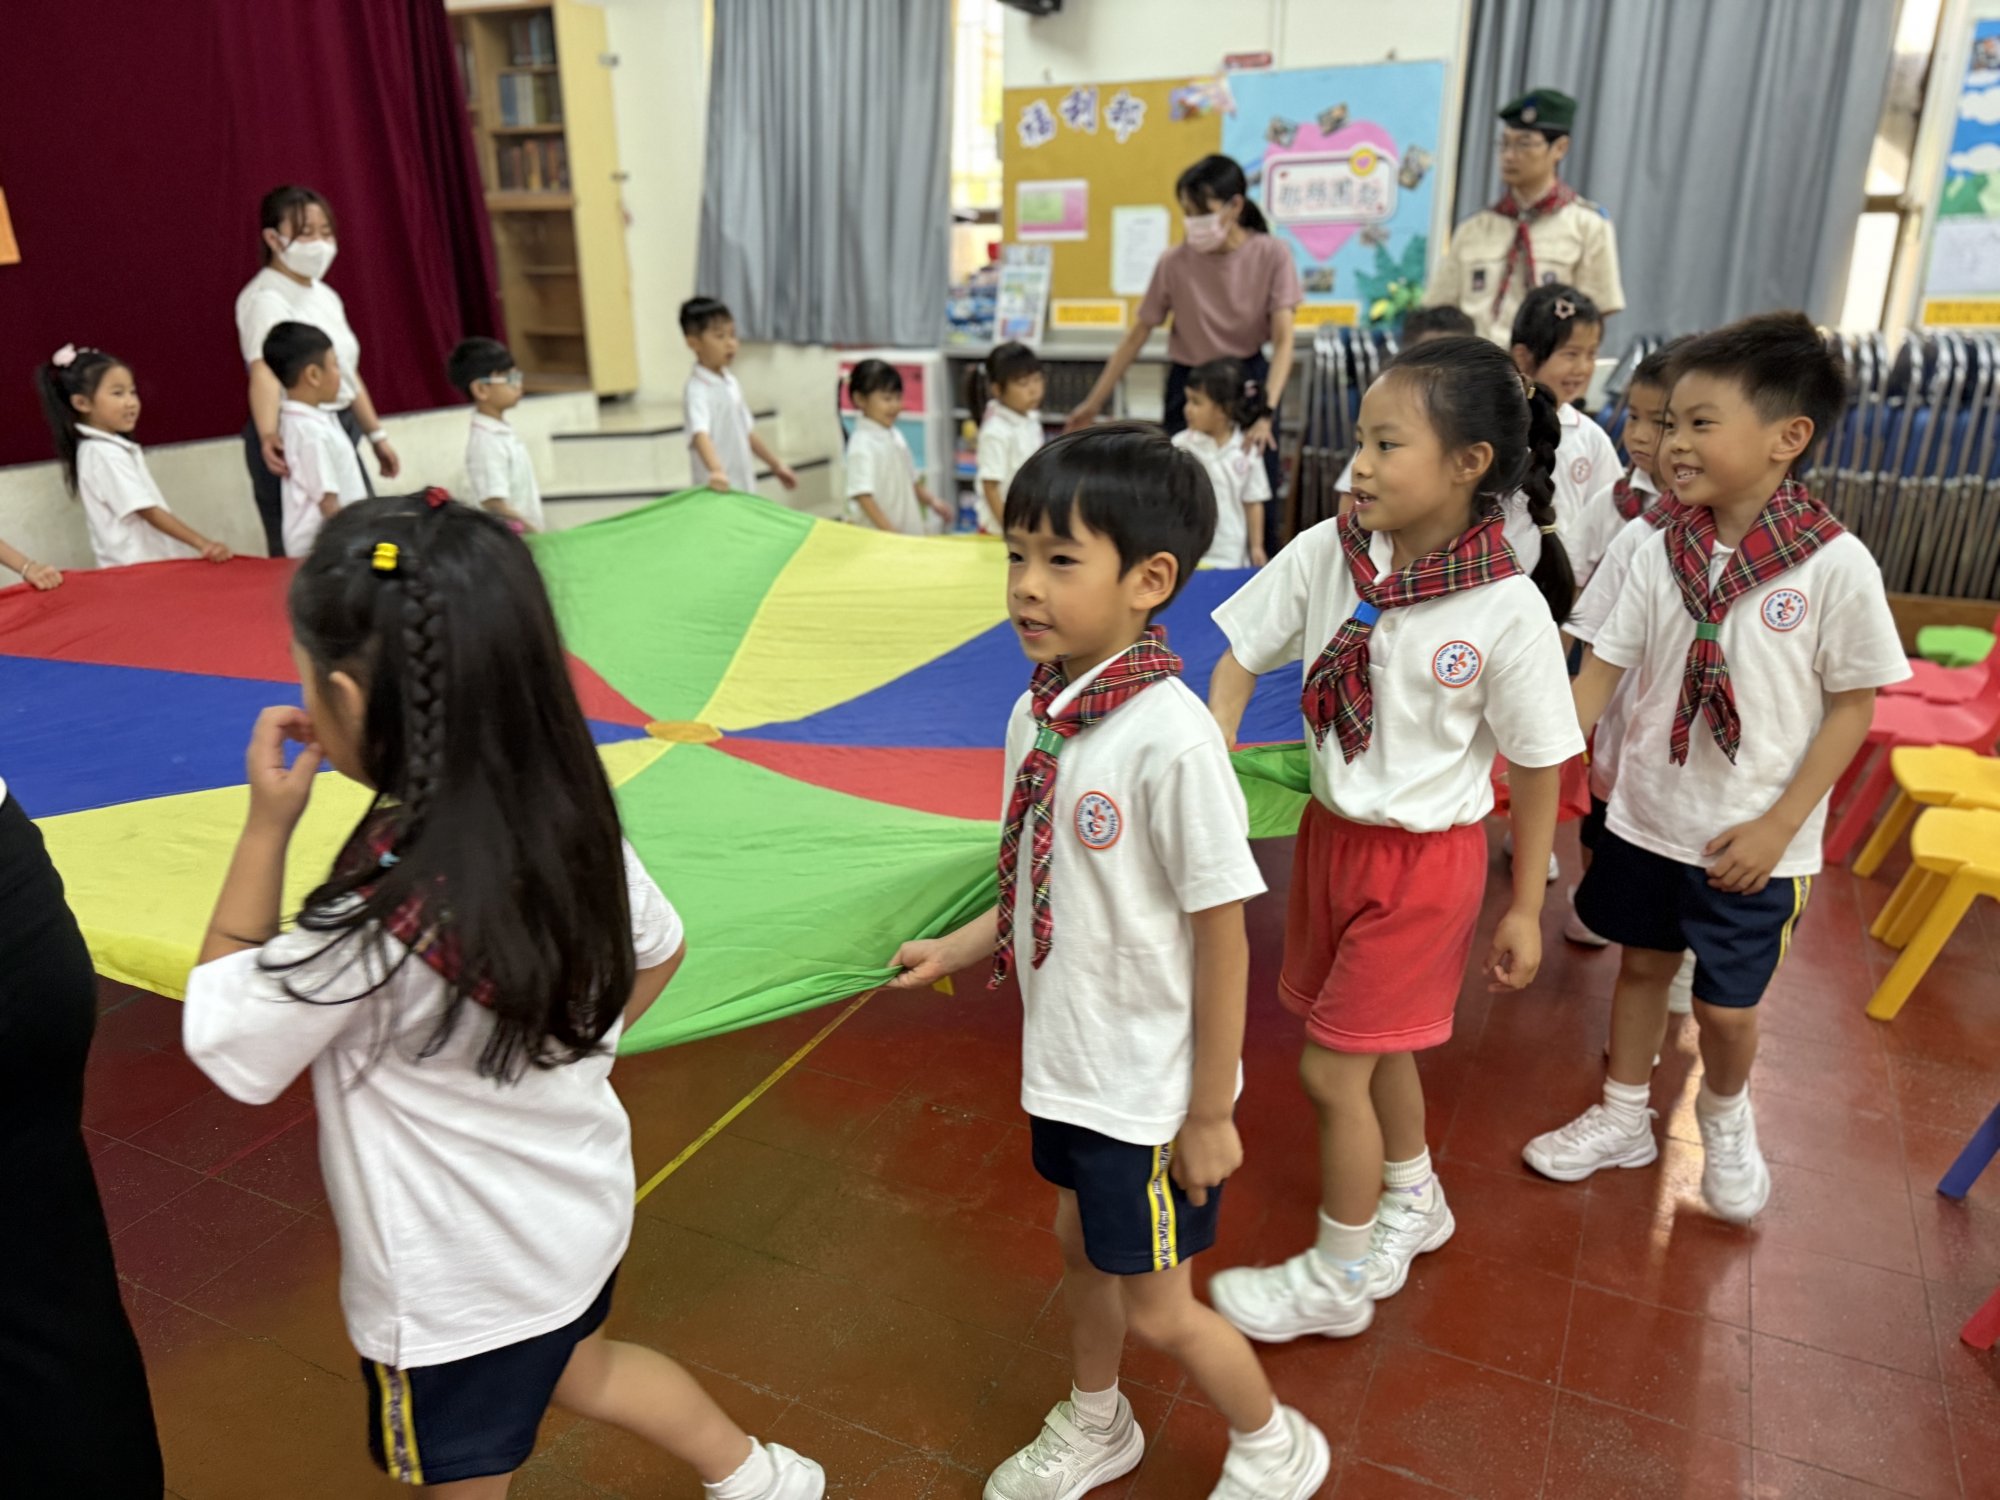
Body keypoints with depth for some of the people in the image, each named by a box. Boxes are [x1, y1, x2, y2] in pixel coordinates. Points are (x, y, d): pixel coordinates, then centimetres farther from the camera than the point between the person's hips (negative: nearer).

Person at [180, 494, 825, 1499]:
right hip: (577, 1213, 7)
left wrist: (265, 830, -19)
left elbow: (227, 1049, -17)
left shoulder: (379, 917, -35)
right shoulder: (573, 824, -15)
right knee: (578, 1366, 34)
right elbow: (658, 952, 2)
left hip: (458, 1283, -6)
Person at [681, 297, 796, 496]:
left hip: (745, 488, 8)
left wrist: (776, 465, 25)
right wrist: (716, 471, -50)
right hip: (718, 490, -8)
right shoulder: (698, 390, -16)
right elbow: (700, 434, -33)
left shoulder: (730, 383, 11)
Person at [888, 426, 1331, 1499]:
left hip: (1149, 1085, -7)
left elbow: (1221, 934, -21)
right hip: (1067, 1058, 7)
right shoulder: (1034, 714, -5)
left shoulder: (1170, 738, -28)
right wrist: (953, 951, 3)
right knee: (1081, 1243, 26)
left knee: (1157, 1308, 11)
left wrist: (1210, 1110, -14)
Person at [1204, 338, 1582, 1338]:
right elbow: (1239, 660, -1)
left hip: (1424, 858, -5)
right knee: (1377, 1047, 23)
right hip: (1331, 833, 5)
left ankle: (1339, 1277, 28)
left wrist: (1525, 907, -3)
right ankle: (1412, 1202, 51)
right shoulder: (1324, 555, -11)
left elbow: (1536, 766, -10)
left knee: (1331, 1067, 2)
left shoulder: (1508, 610, -21)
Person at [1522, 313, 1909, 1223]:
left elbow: (1853, 703, -9)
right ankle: (1624, 1119, 38)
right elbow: (1600, 672, -3)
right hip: (1646, 815, 3)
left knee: (1726, 1004, 10)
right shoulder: (1659, 554, -5)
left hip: (1750, 842, -3)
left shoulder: (1836, 565, -15)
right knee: (1641, 963, 17)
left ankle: (1725, 1122, 42)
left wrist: (1779, 826, -13)